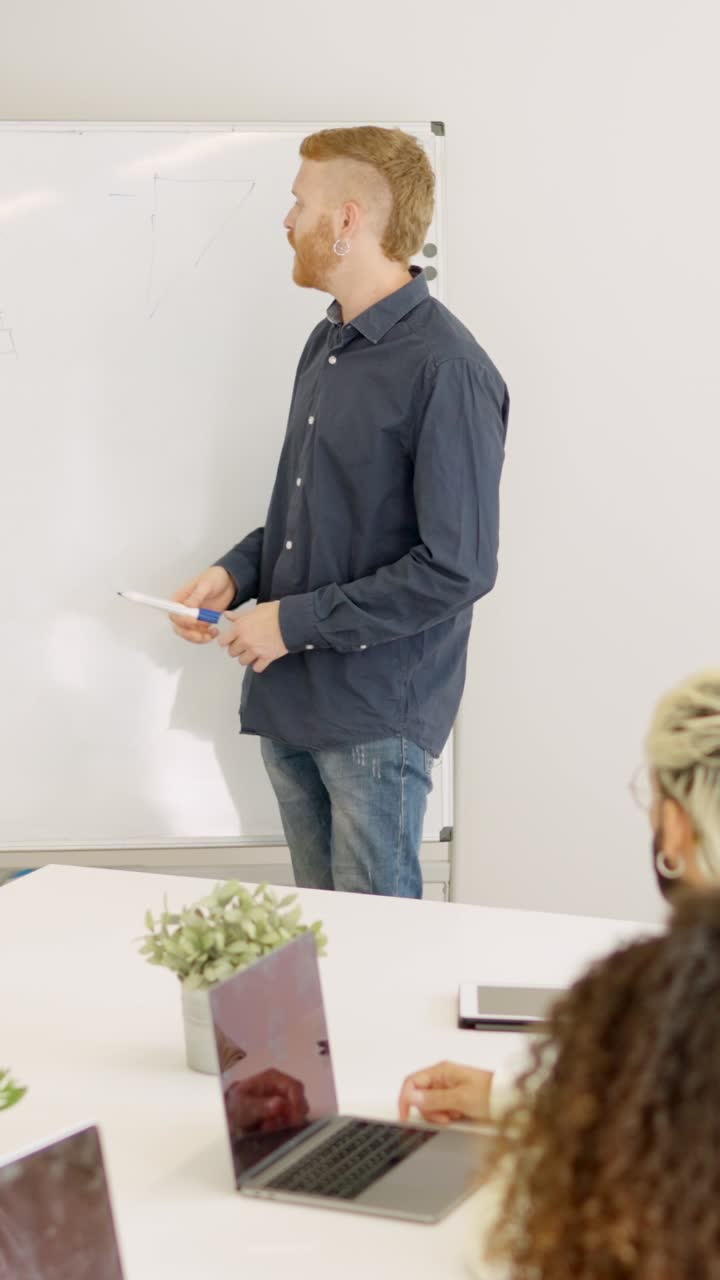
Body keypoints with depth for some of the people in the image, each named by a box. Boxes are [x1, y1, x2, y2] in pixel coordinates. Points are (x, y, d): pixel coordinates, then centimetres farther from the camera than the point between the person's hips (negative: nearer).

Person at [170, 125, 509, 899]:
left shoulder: (445, 371, -17)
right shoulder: (326, 345, 11)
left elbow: (458, 568, -20)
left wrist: (295, 621, -16)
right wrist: (237, 572, 3)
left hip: (379, 719, -8)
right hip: (290, 705, 8)